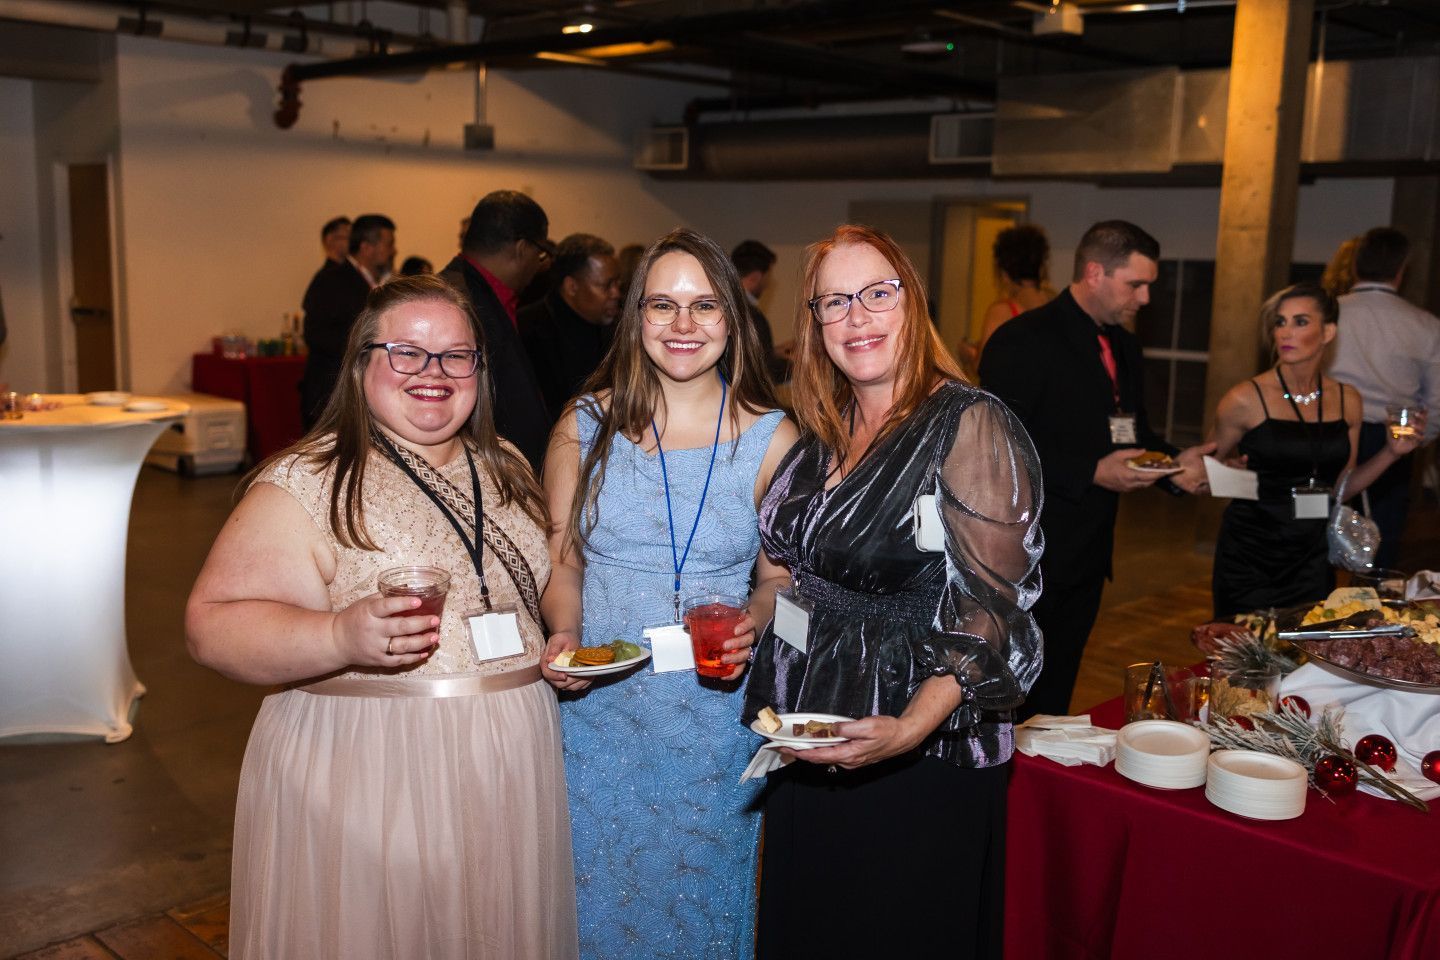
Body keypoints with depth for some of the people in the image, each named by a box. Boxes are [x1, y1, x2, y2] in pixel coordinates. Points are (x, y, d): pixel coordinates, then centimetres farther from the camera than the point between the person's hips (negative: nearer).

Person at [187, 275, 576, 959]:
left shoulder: (507, 468, 9)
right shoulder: (308, 482, -10)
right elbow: (212, 625, -16)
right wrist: (342, 638, -31)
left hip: (511, 772, 6)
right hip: (365, 777, -5)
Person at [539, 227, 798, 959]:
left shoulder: (771, 439, -3)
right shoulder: (585, 426, -1)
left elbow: (778, 578, 5)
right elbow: (562, 562, 6)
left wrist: (752, 623, -15)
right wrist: (564, 634, -12)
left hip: (716, 715, 0)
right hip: (599, 711, 1)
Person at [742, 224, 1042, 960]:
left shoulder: (971, 426, -15)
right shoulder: (823, 433, 6)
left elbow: (991, 609, -20)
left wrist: (910, 728, -30)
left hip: (918, 759, -7)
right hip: (806, 748, 7)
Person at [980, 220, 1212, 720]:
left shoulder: (1124, 346, 12)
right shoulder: (1022, 341, -15)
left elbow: (1133, 431, 21)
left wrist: (1173, 462, 1)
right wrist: (1092, 472, -23)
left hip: (1086, 556, 8)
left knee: (1052, 698, 17)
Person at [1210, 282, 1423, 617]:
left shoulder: (1346, 400, 5)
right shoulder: (1246, 399, -10)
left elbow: (1342, 485, 13)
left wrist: (1391, 452, 1)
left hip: (1313, 557, 4)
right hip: (1249, 559, -4)